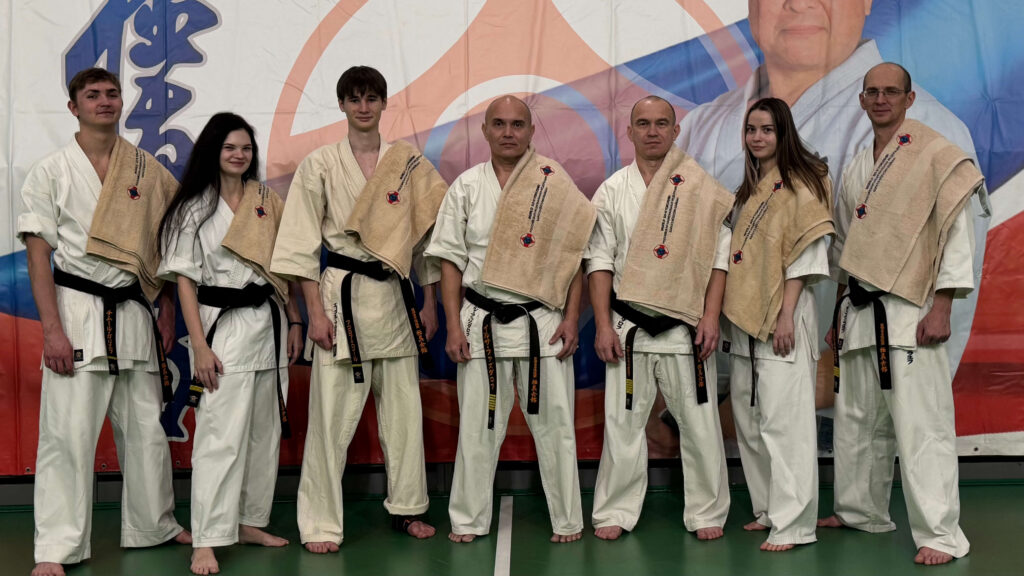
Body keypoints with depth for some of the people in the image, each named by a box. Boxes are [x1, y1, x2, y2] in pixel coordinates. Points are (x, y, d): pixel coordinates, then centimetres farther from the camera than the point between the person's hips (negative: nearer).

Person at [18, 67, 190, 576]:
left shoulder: (149, 170, 9)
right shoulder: (52, 171, 0)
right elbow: (38, 253, -4)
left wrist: (167, 314, 7)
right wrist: (52, 329, -12)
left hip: (134, 311, 4)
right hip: (77, 309, -3)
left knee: (146, 428, 11)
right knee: (68, 432, -5)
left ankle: (154, 526, 27)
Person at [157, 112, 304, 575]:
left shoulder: (268, 202, 11)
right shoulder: (194, 207, -2)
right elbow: (185, 278, -6)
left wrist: (294, 322, 8)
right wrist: (199, 346, -13)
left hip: (268, 324, 5)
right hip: (222, 327, -5)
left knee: (264, 430, 11)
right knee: (220, 435, -11)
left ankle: (250, 522, 24)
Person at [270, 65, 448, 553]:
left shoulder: (410, 163, 7)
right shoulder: (320, 164, -1)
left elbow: (425, 234, 12)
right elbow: (302, 241, -4)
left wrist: (429, 302, 10)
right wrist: (315, 311, -10)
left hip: (395, 295, 4)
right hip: (343, 295, -3)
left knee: (404, 406, 10)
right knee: (332, 411, -4)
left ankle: (406, 507, 27)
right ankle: (321, 523, 8)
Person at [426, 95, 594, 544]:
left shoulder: (555, 183, 2)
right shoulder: (466, 186, 5)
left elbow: (573, 255, 3)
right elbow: (451, 260, 5)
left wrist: (571, 319, -5)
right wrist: (454, 328, -2)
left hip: (543, 320, -1)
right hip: (482, 320, 1)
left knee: (553, 423, 3)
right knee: (477, 425, 6)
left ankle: (567, 519, 17)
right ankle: (469, 520, 19)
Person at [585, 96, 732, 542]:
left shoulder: (701, 188, 2)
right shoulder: (612, 191, 7)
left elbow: (719, 255, 0)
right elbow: (600, 261, 4)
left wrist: (710, 317, -8)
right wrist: (603, 326, -3)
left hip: (687, 325, -1)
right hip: (628, 325, 1)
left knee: (699, 422, 4)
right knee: (622, 421, 5)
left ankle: (706, 512, 19)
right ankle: (616, 511, 17)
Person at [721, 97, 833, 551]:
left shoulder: (801, 184, -4)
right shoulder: (748, 190, 18)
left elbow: (804, 253, -11)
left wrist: (786, 314, -18)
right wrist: (727, 314, 12)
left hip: (782, 315, -8)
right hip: (743, 317, 8)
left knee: (783, 420, -10)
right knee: (748, 420, 10)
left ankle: (793, 524, -5)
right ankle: (768, 510, 22)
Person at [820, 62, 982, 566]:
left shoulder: (936, 155, -5)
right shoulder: (857, 168, 17)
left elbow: (956, 233, -10)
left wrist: (940, 309, -16)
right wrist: (838, 314, 19)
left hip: (909, 311, -7)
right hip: (859, 311, 7)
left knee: (920, 424, -10)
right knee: (857, 420, 15)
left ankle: (940, 534, -3)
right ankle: (861, 512, 30)